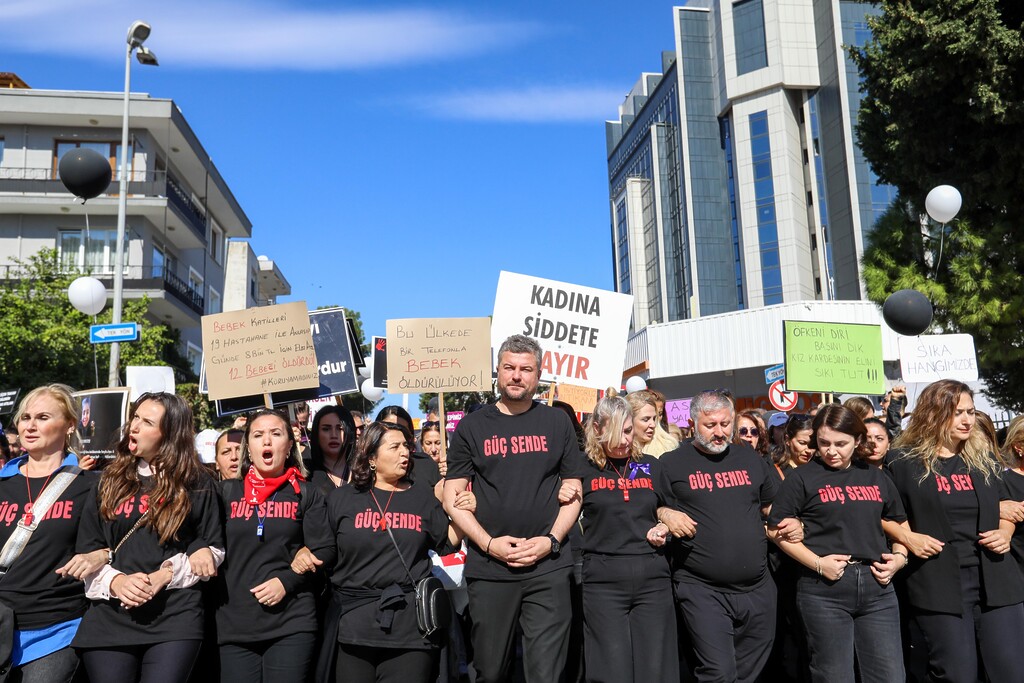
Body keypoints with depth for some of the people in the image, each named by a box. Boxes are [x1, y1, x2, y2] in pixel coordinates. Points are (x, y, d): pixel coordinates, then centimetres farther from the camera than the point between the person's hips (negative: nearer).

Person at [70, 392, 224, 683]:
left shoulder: (197, 485, 4)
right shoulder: (110, 480, 11)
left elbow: (213, 550, 3)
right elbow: (87, 549, 9)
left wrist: (164, 576, -11)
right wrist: (116, 581, -10)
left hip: (176, 618, -2)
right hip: (110, 615, 3)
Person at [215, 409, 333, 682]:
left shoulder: (307, 493, 7)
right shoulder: (228, 491, 11)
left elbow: (323, 552, 0)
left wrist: (286, 581, -12)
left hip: (292, 623, -1)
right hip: (235, 624, 1)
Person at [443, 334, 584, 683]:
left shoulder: (557, 422, 8)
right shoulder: (472, 426, 5)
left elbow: (574, 492, 9)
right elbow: (452, 497, 3)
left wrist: (551, 541, -7)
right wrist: (489, 543, -9)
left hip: (548, 567, 0)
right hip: (488, 567, 1)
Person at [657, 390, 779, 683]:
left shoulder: (750, 458, 13)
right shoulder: (672, 464, 0)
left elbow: (773, 506, 22)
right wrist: (665, 514, -19)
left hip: (757, 589, 5)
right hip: (702, 590, -4)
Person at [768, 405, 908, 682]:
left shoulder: (877, 478, 12)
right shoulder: (802, 478, -1)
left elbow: (898, 523, 23)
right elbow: (778, 530, -4)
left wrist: (899, 557, 4)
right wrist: (817, 563, -13)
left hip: (876, 586, 4)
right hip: (823, 589, -4)